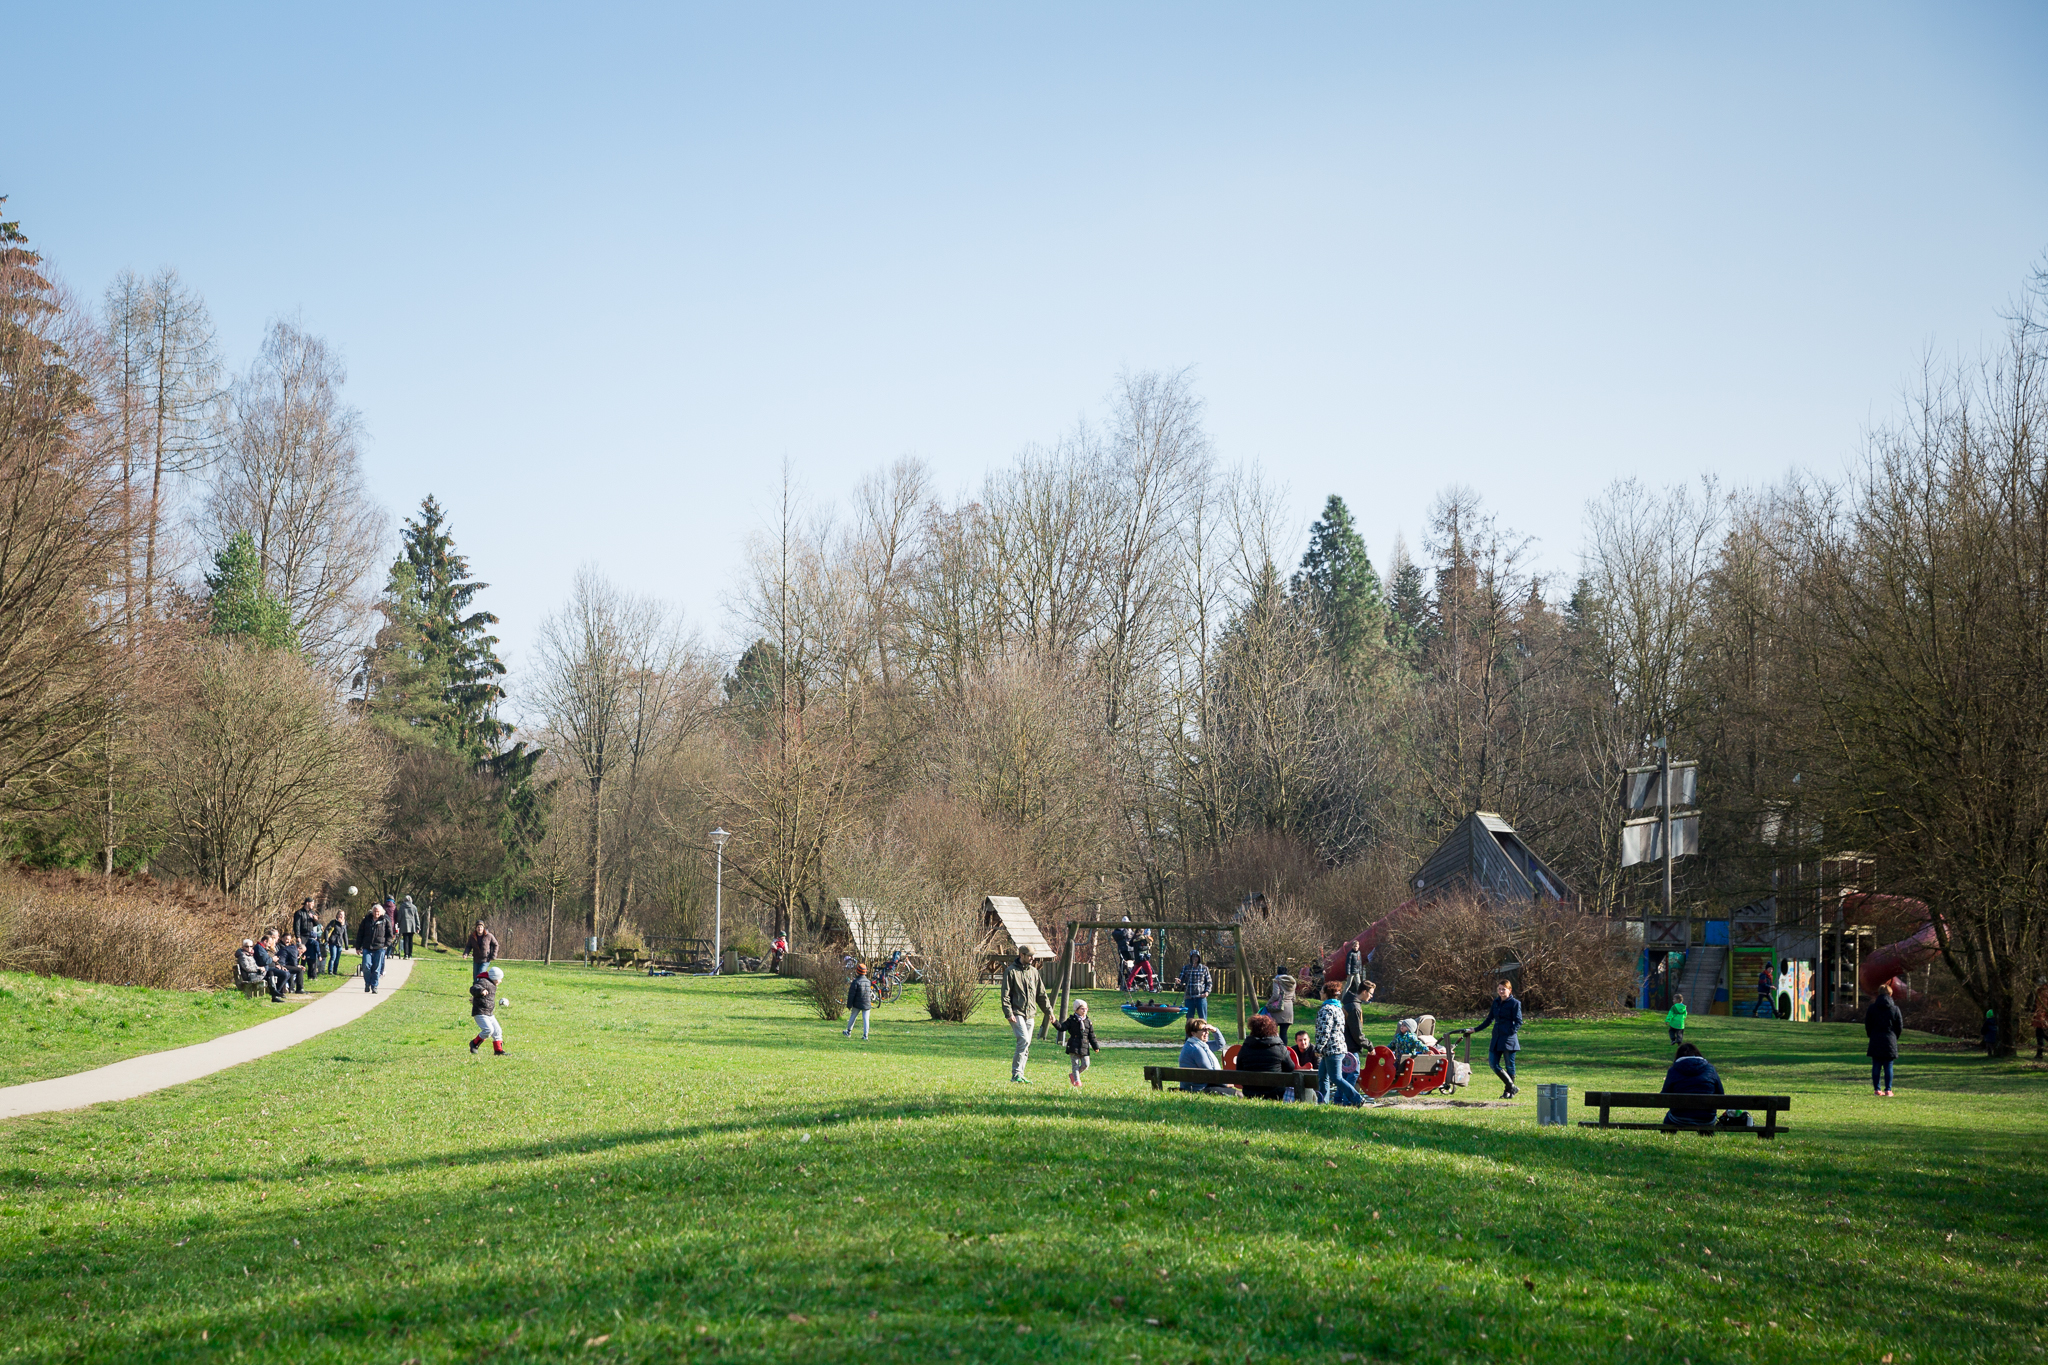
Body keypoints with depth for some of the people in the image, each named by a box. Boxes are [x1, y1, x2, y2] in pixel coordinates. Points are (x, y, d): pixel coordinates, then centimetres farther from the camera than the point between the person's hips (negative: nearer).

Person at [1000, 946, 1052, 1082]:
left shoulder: (1034, 972, 14)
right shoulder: (1011, 971, -4)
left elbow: (1041, 994, 20)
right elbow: (1005, 994, -7)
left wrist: (1049, 1011, 16)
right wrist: (1009, 1013, -16)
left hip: (1029, 1014, 7)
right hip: (1016, 1013, -7)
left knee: (1026, 1045, 6)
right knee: (1024, 1040, -20)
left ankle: (1019, 1075, 12)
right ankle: (1016, 1074, -17)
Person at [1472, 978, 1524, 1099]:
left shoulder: (1514, 1003, -3)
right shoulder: (1496, 1002, 15)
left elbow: (1518, 1022, -6)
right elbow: (1489, 1020, 22)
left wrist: (1511, 1032, -21)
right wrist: (1475, 1030, 21)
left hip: (1509, 1039, -6)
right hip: (1496, 1037, 6)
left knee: (1509, 1065, 0)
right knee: (1493, 1063, -1)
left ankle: (1509, 1091, 13)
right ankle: (1512, 1087, 10)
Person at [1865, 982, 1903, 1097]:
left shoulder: (1872, 1008, 1)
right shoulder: (1895, 1009, -2)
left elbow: (1868, 1026, 5)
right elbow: (1900, 1027, 3)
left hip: (1875, 1042, 1)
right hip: (1890, 1042, -1)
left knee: (1876, 1067, 4)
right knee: (1888, 1067, 2)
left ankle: (1877, 1089, 3)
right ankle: (1888, 1089, 0)